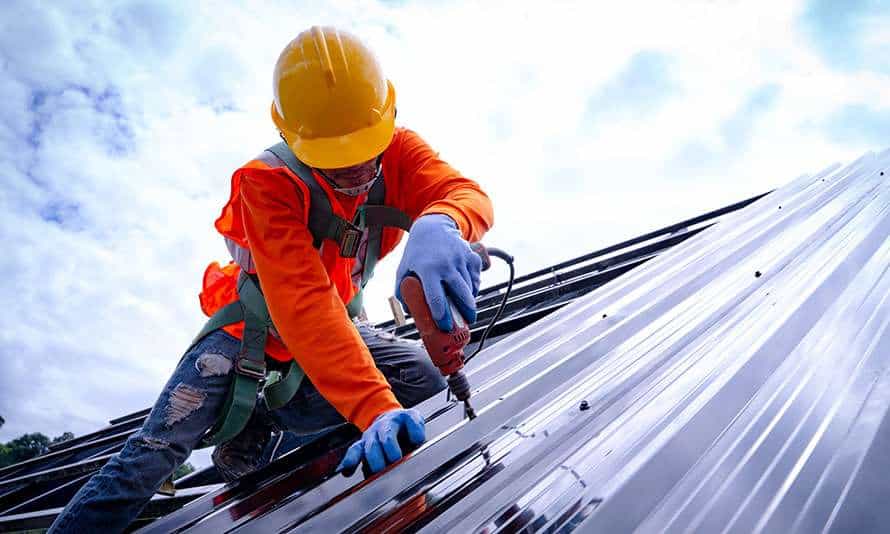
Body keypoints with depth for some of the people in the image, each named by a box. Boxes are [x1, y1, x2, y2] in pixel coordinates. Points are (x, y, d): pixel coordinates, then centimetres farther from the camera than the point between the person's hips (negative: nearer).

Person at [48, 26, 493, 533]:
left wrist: (440, 223, -62)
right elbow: (302, 303, -40)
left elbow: (467, 194, -35)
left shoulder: (396, 151, -18)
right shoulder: (269, 182, -29)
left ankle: (260, 422, -2)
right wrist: (374, 407, -52)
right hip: (254, 330, -3)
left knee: (425, 377, -17)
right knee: (157, 450, -16)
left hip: (338, 327, 4)